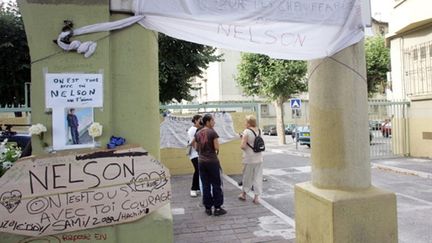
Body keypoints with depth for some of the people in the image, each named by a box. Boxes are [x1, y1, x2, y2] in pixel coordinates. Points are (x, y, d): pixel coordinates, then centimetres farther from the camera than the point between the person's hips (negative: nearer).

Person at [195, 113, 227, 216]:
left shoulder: (198, 134, 7)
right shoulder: (213, 132, -11)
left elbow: (197, 148, 13)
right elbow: (216, 147, -15)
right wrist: (217, 151, 6)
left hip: (201, 161, 6)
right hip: (212, 161, -5)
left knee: (205, 185, 10)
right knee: (216, 184, 5)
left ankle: (208, 208, 16)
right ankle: (217, 208, 9)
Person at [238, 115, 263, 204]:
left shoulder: (247, 131, -16)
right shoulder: (259, 130, 4)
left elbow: (242, 146, -20)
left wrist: (242, 139, 1)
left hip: (249, 158, -5)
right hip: (259, 158, 5)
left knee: (247, 177, 11)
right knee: (258, 177, 10)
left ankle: (243, 194, 29)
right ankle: (256, 197, 14)